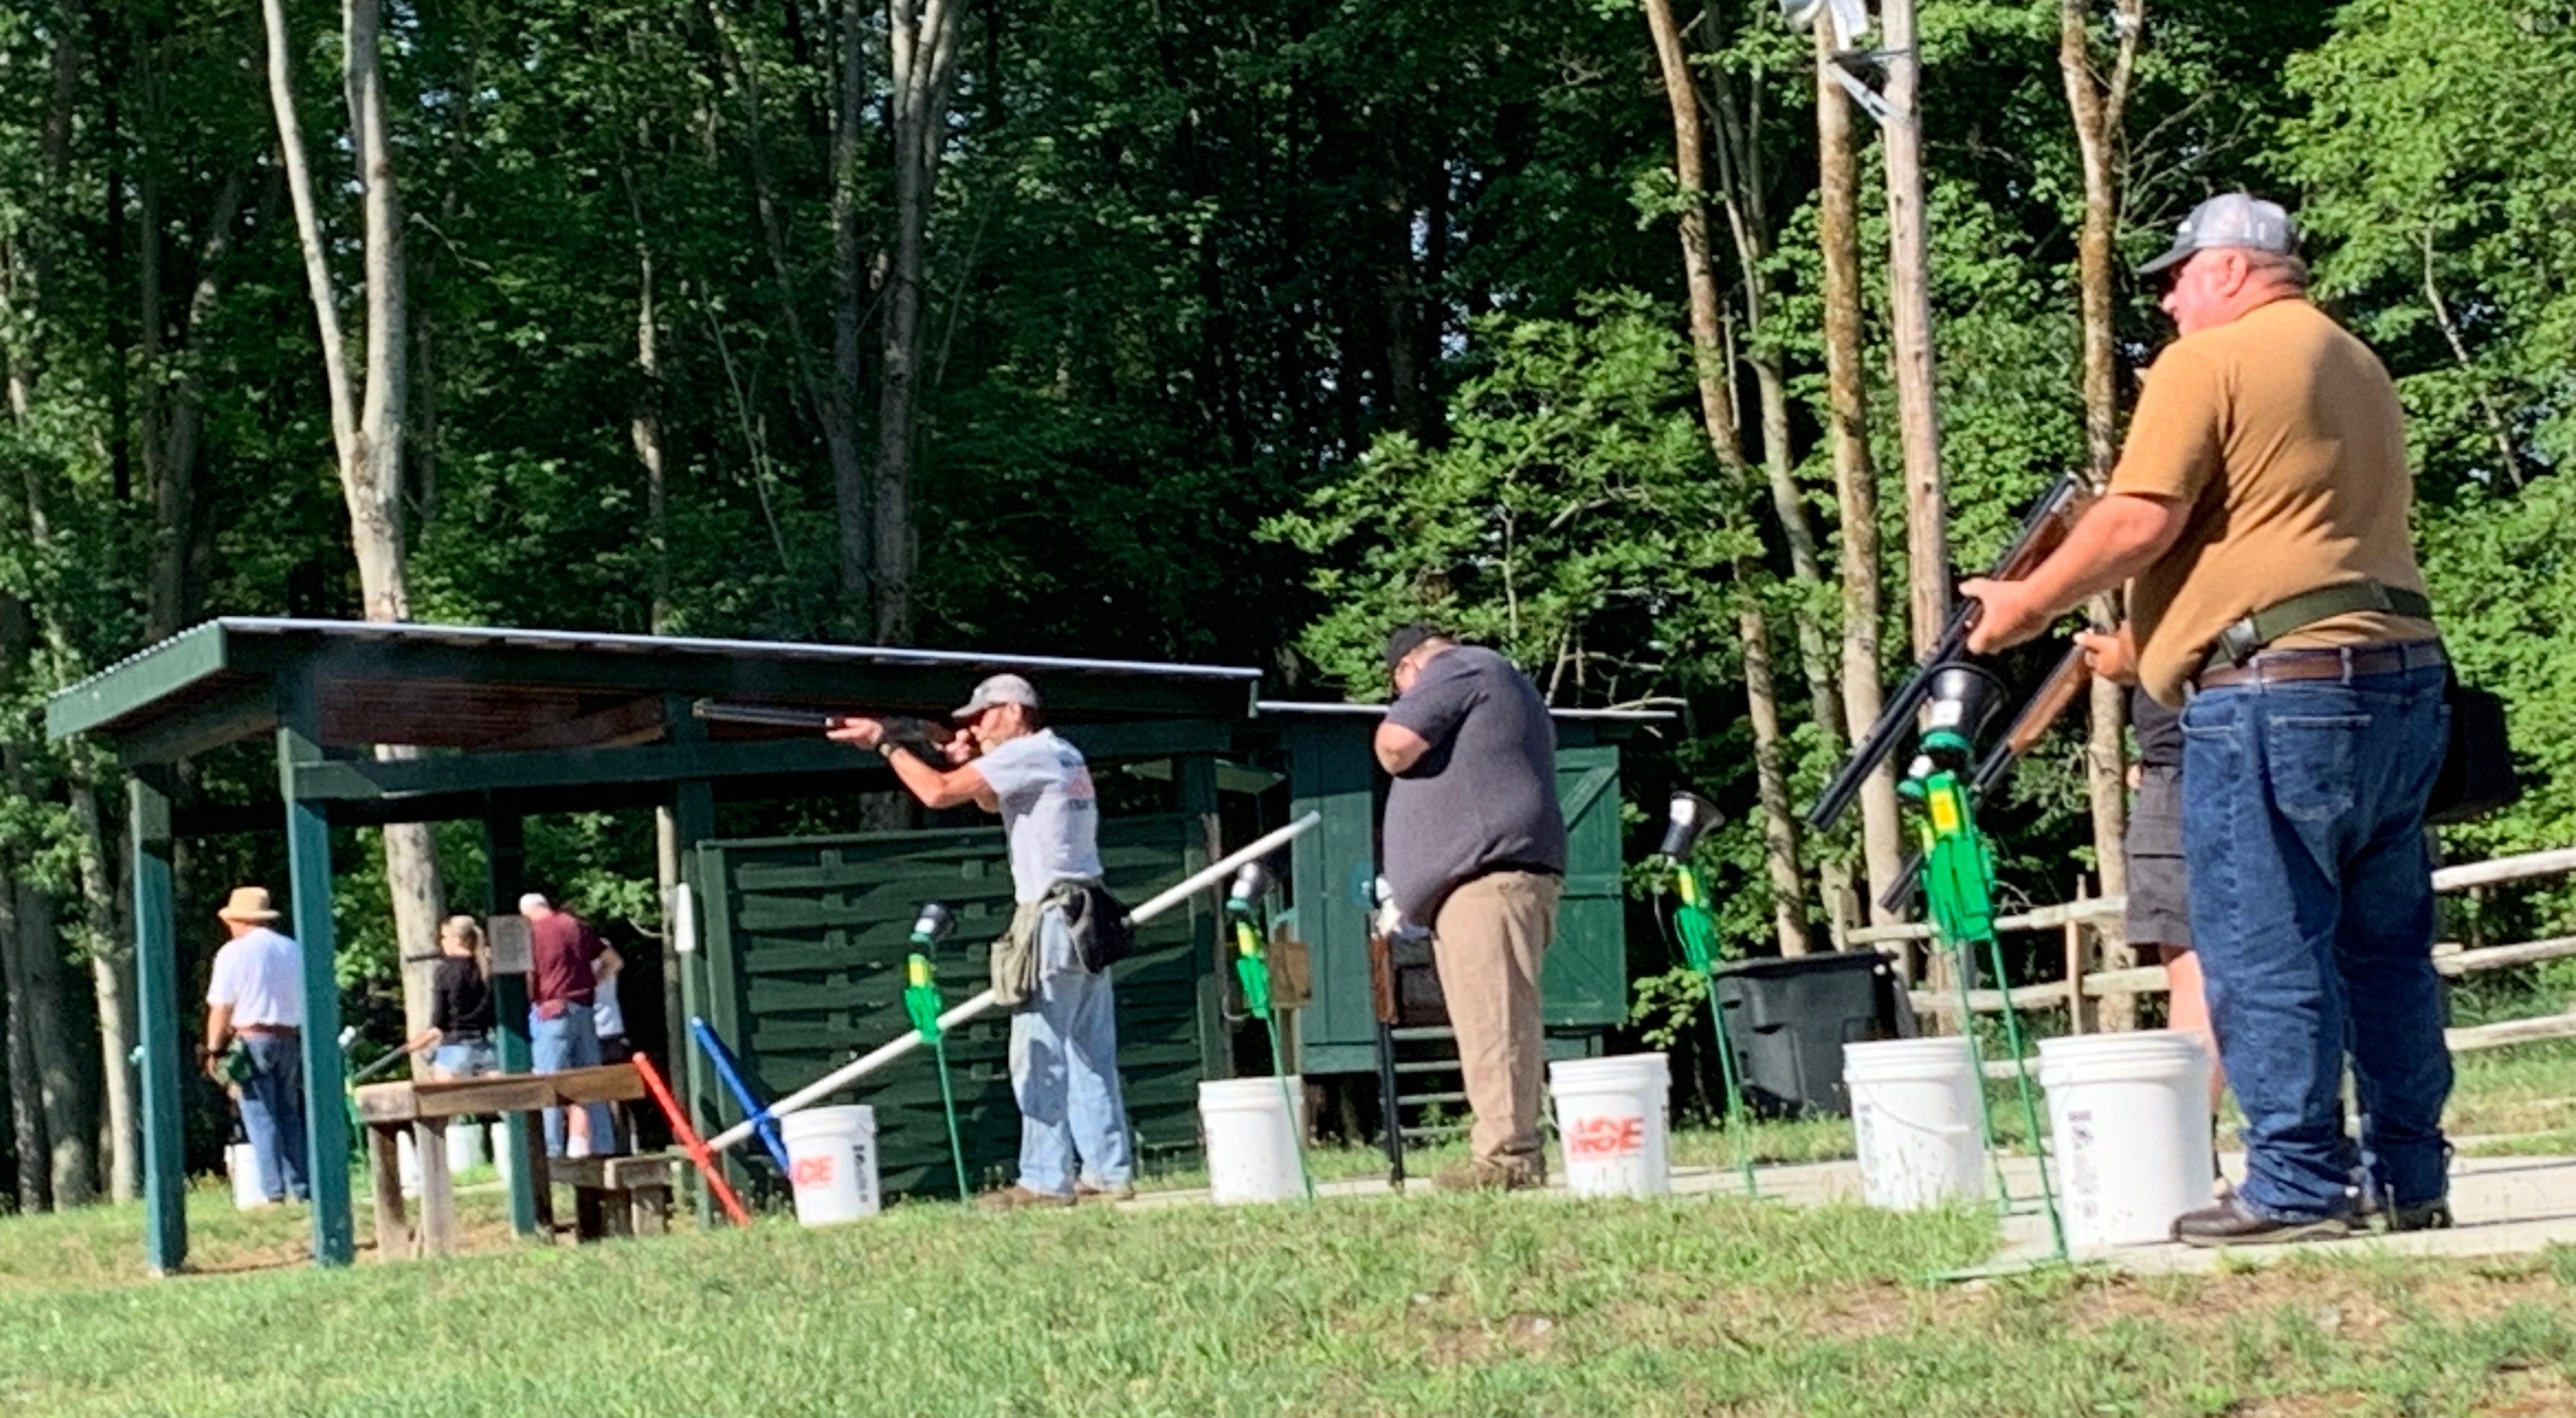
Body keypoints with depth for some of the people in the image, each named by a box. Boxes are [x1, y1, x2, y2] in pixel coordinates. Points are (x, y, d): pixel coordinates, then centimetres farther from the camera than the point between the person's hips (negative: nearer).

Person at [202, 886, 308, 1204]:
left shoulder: (234, 952, -4)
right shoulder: (292, 950, 11)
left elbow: (221, 1007, -6)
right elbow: (307, 1000, 11)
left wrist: (214, 1050, -1)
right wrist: (302, 1040, 16)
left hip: (251, 1038, -5)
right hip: (290, 1038, 5)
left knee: (261, 1118, -5)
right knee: (289, 1116, 9)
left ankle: (275, 1192, -11)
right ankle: (300, 1188, 4)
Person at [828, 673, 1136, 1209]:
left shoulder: (1025, 754, -10)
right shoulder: (1064, 758, 18)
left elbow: (938, 792, -16)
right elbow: (992, 803, 32)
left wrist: (884, 743, -5)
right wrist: (970, 761, 16)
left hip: (1053, 918, -9)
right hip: (1089, 919, 9)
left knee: (1040, 1057, -6)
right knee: (1090, 1057, 9)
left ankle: (1046, 1180, -5)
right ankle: (1109, 1173, 10)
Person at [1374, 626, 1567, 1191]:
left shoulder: (1455, 670, -1)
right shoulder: (1510, 685, 31)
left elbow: (1396, 743, -15)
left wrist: (1394, 756, 7)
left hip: (1487, 875, -10)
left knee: (1493, 1022, -14)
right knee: (1498, 1022, 8)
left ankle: (1506, 1155, -18)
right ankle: (1515, 1153, 6)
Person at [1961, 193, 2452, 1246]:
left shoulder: (2207, 363, -5)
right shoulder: (2360, 368, 23)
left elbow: (2140, 522, -14)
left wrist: (2027, 605, 0)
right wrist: (2146, 645, 29)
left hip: (2279, 692, -9)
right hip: (2405, 674, 9)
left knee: (2264, 951, -4)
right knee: (2387, 946, 12)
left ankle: (2296, 1187, -3)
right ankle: (2412, 1181, 15)